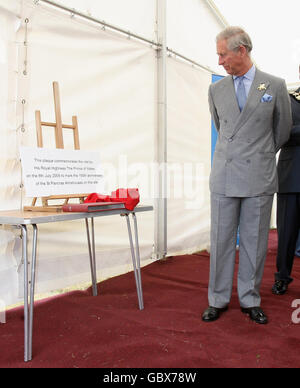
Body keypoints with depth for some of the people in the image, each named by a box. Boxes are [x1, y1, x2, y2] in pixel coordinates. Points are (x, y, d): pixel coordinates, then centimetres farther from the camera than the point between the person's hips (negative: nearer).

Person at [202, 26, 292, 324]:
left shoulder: (275, 86, 2)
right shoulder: (216, 90, 9)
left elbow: (283, 129, 13)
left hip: (259, 177, -1)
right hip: (224, 176, 2)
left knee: (254, 241, 6)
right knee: (221, 239, 6)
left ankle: (250, 300, 22)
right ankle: (218, 300, 19)